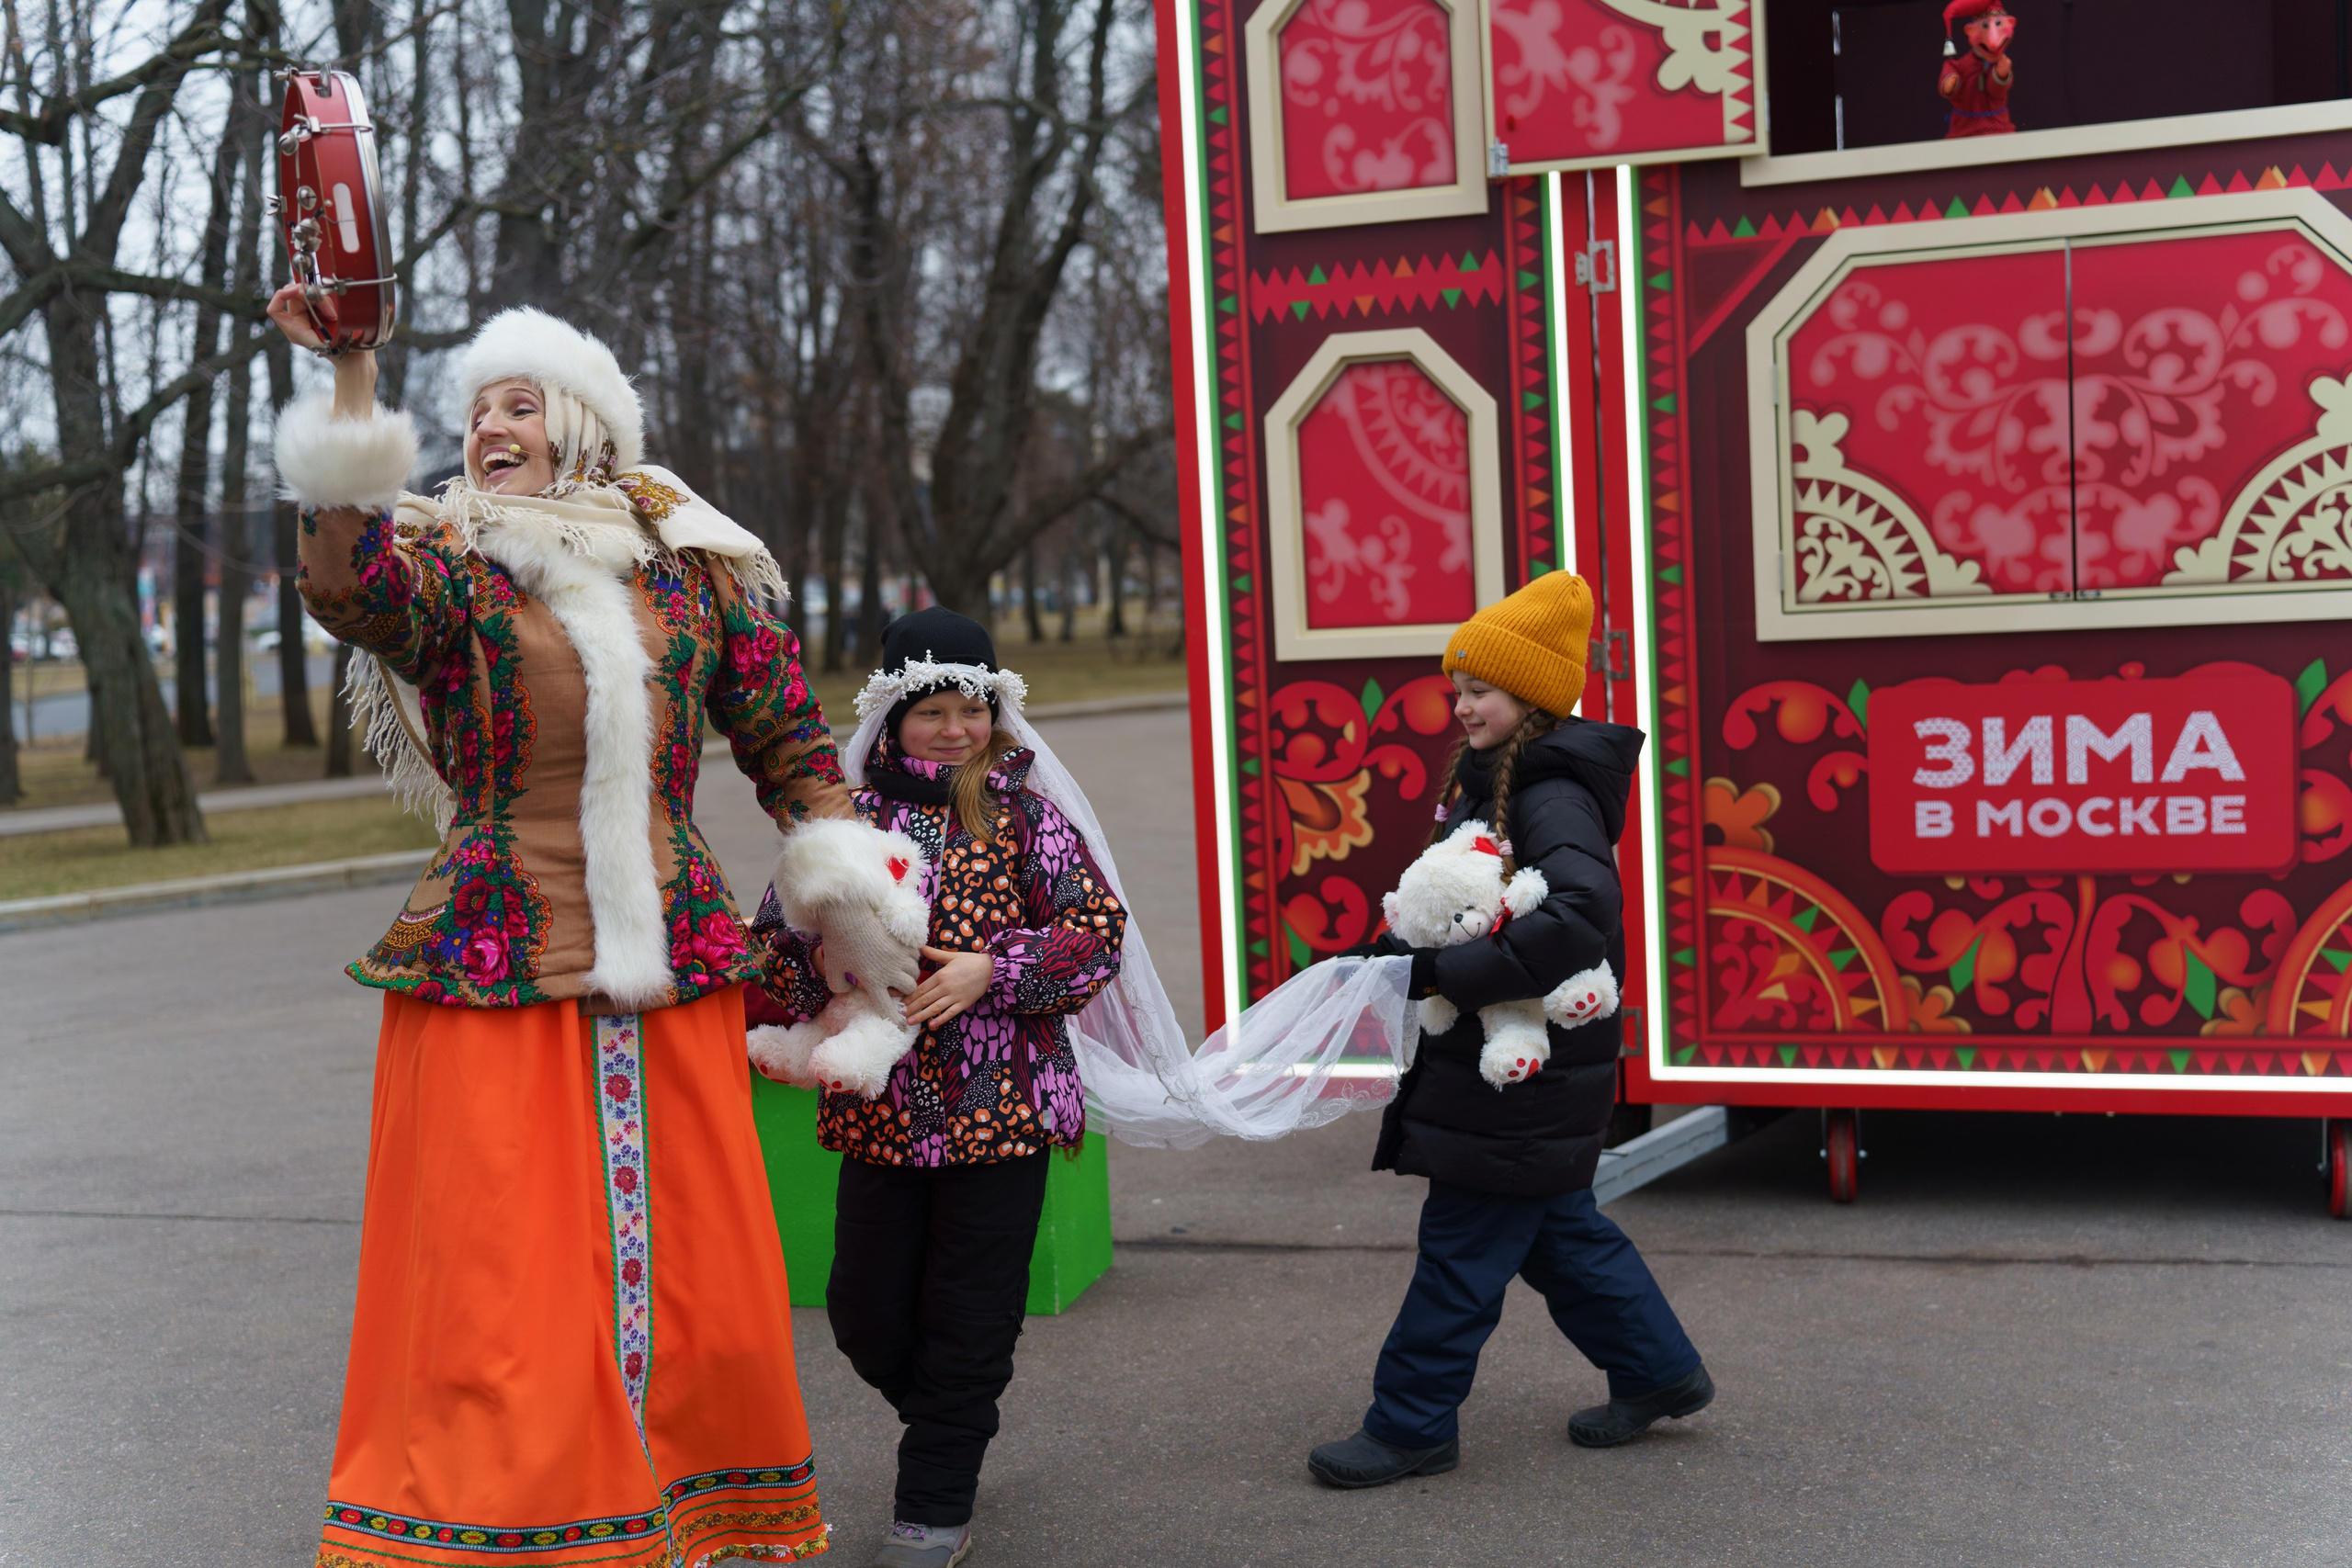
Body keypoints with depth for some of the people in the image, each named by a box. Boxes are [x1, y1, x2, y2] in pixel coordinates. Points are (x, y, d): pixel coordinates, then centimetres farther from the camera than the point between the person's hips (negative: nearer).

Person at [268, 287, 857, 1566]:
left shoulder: (686, 570, 10)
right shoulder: (451, 570, 2)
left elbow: (784, 728, 19)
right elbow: (350, 584, -22)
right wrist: (353, 381, -29)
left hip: (673, 979, 3)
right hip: (498, 982, -3)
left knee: (702, 1280, 7)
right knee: (503, 1282, -5)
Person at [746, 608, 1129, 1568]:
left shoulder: (1026, 818, -1)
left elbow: (1097, 929, -5)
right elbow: (783, 939, 7)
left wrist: (991, 968, -16)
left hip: (1000, 1105, -2)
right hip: (881, 1109, 3)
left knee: (969, 1317, 3)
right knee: (865, 1308, 7)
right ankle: (950, 1428, 37)